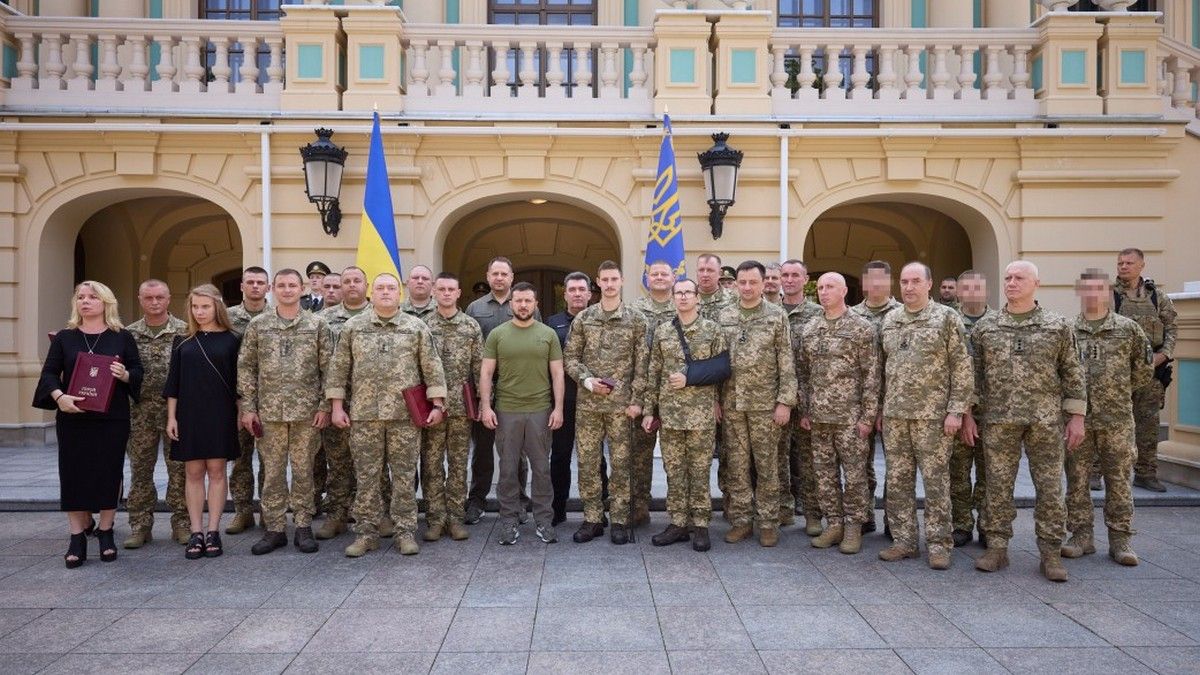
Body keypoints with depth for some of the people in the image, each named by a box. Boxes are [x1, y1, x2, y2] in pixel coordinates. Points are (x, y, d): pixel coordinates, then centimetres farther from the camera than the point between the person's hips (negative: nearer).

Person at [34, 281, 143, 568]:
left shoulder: (122, 337, 6)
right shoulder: (64, 338, 8)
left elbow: (138, 371, 5)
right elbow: (49, 373, 2)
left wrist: (125, 375, -18)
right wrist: (60, 396, -17)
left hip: (112, 419, -1)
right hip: (73, 419, 1)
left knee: (109, 474, 2)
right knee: (74, 475, 1)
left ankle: (105, 533, 15)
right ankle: (77, 538, 9)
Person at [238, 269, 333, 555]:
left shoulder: (317, 325, 2)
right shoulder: (257, 325, 5)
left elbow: (328, 368, 1)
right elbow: (246, 368, 6)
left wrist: (325, 405, -4)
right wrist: (248, 407, 0)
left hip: (307, 411, -1)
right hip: (269, 412, 1)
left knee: (303, 471, 6)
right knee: (272, 472, 7)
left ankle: (303, 527, 16)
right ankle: (274, 529, 17)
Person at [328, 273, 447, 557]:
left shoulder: (417, 327, 4)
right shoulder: (353, 327, 7)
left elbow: (432, 368, 3)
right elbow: (339, 369, 8)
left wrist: (437, 404, -3)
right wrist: (337, 406, 2)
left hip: (405, 415, -1)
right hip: (364, 415, 1)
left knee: (404, 475, 4)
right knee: (366, 476, 6)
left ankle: (405, 531, 14)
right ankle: (366, 532, 16)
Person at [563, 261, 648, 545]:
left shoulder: (636, 319, 2)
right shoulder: (583, 318, 6)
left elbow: (641, 364, 0)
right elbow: (570, 357, 6)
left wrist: (636, 399, -6)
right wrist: (587, 380, -11)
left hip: (621, 404, -2)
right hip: (587, 403, 2)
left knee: (620, 463, 4)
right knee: (587, 463, 6)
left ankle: (619, 520, 15)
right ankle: (592, 519, 18)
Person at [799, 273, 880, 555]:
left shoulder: (862, 328, -5)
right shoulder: (809, 330, 10)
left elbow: (871, 375, -8)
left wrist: (868, 415, -12)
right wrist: (804, 410, 9)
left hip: (850, 415, -5)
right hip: (819, 416, 5)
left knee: (854, 474, 2)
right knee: (824, 473, 9)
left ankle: (853, 527, 14)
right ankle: (834, 524, 20)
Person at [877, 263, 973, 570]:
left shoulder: (947, 318, -3)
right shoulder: (889, 321, 11)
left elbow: (962, 368, -6)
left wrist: (956, 411, -11)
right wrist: (878, 409, 11)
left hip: (932, 415, -5)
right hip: (894, 415, 5)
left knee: (936, 481, 1)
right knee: (897, 481, 8)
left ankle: (938, 543, 11)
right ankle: (904, 541, 18)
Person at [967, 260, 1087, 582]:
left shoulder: (1058, 326, 3)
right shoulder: (984, 327, 6)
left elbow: (1072, 373, 4)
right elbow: (973, 374, 9)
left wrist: (1077, 416, -1)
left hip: (1046, 420, -1)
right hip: (998, 420, 1)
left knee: (1050, 487, 3)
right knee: (998, 486, 5)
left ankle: (1050, 553, 14)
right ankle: (997, 548, 15)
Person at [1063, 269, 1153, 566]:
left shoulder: (1128, 328, 1)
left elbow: (1144, 367, 10)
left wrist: (1120, 391, 9)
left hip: (1117, 419, 0)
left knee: (1118, 480, 6)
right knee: (1076, 478, 6)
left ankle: (1120, 539, 15)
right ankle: (1082, 536, 17)